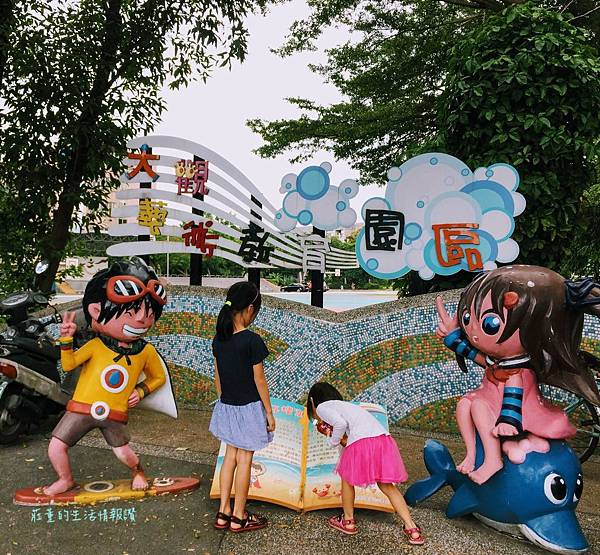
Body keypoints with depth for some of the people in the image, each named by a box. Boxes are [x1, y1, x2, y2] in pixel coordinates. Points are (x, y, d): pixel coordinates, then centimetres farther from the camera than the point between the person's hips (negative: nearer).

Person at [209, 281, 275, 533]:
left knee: (230, 456, 18)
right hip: (248, 408, -6)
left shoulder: (218, 339, -2)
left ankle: (223, 513, 26)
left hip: (226, 406, 6)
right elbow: (259, 379, -15)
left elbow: (218, 375, 7)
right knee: (244, 460, 7)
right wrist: (269, 412, -5)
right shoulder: (252, 341, -21)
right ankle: (238, 518, 20)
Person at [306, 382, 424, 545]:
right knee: (387, 486, 19)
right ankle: (411, 528, 13)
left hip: (362, 441, -7)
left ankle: (348, 521, 33)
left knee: (347, 478, 19)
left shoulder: (322, 407, 13)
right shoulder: (344, 405, 35)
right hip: (384, 438, 7)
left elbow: (340, 423, -6)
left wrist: (334, 441, 9)